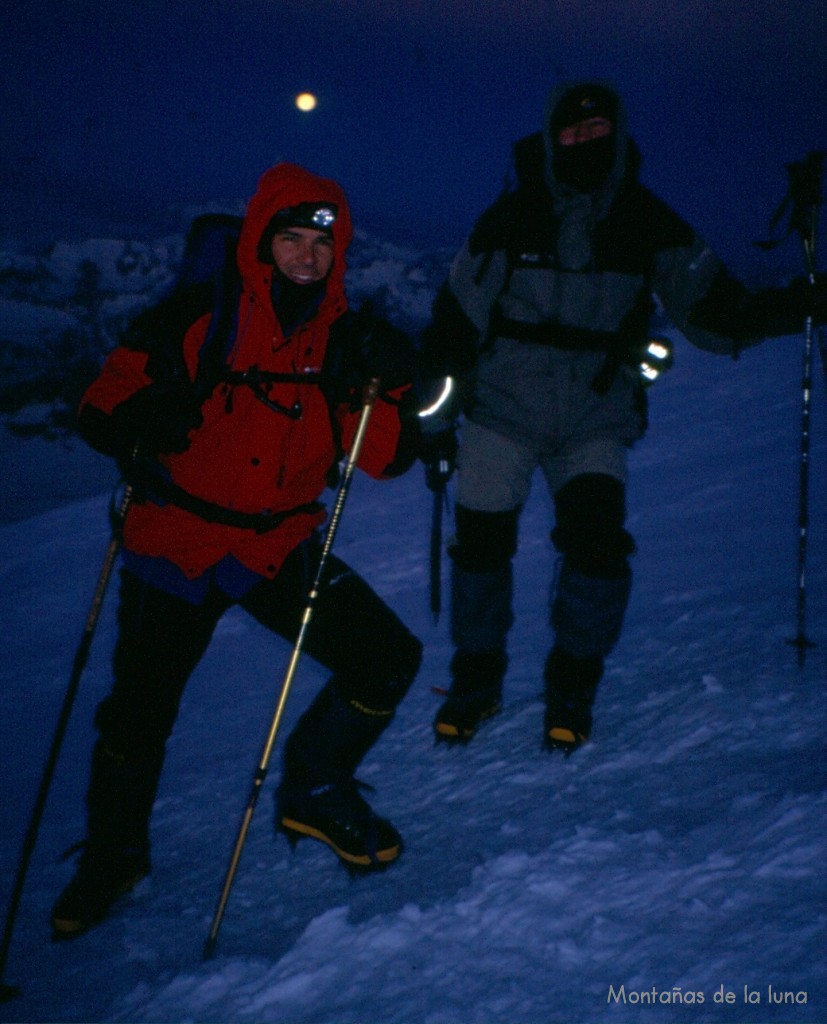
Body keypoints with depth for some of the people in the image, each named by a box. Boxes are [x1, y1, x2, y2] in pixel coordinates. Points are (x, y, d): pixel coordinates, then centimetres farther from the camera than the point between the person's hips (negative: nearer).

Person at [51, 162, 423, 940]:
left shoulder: (345, 338, -2)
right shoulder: (195, 319, -10)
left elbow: (388, 456, -8)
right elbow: (103, 403, -7)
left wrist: (382, 386, -26)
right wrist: (140, 423, -29)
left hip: (280, 549, 3)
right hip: (174, 547, -2)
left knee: (387, 659, -8)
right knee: (138, 711, 1)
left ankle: (314, 792, 19)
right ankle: (114, 853, 32)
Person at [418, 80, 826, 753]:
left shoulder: (649, 225, -4)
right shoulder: (511, 219, -7)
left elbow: (712, 309, -6)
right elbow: (456, 316, -1)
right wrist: (436, 414, 0)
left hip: (595, 422, 0)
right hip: (502, 411, 0)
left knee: (597, 541, -14)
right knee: (481, 544, 0)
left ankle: (573, 689, 9)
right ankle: (476, 682, 24)